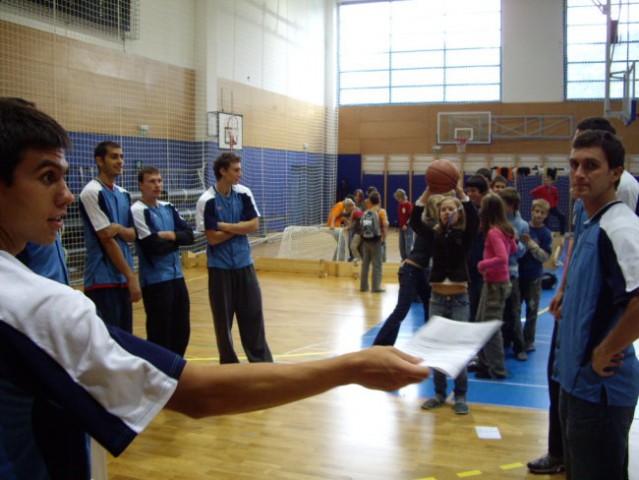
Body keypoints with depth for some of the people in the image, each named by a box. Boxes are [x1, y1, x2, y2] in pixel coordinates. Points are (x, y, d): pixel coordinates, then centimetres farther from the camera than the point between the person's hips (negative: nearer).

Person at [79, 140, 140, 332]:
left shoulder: (124, 194, 13)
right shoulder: (92, 192, -10)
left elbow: (132, 235, 11)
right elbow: (106, 239, -14)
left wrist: (119, 228, -14)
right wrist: (131, 276, -14)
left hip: (122, 279, 7)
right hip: (102, 280, -7)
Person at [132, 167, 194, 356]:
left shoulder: (168, 208, 12)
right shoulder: (138, 211, -10)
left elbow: (189, 235, 4)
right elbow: (154, 246, -18)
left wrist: (170, 236, -13)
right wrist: (176, 240, -3)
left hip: (177, 276, 7)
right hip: (155, 281, -7)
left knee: (182, 329, 14)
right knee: (159, 333, 1)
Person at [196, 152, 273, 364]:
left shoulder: (244, 193, 0)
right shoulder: (207, 201, -12)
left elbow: (254, 225, -5)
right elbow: (213, 238, -15)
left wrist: (225, 226, -12)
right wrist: (239, 228, -8)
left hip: (244, 264, 3)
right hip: (220, 267, -3)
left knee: (253, 314, 8)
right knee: (223, 319, 6)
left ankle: (262, 361, 19)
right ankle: (229, 364, 20)